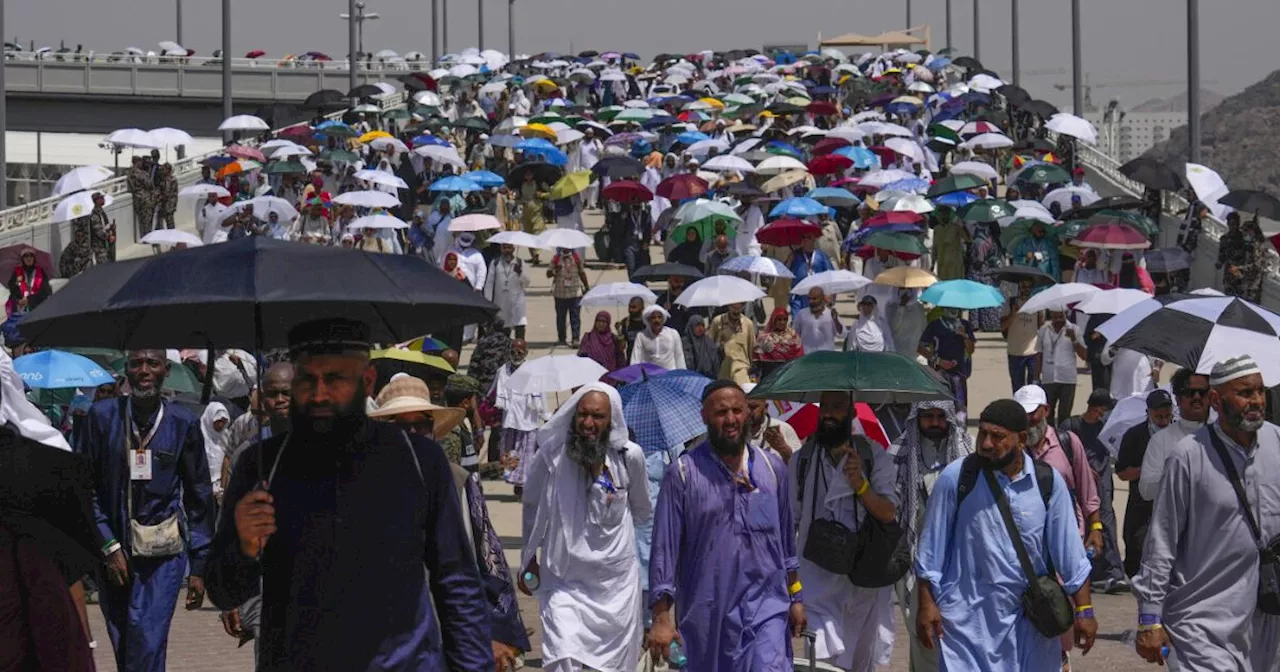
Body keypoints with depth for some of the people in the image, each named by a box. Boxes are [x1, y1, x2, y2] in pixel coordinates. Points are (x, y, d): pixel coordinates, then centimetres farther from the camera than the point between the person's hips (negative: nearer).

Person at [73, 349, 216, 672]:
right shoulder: (102, 416, 0)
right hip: (113, 553, 2)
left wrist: (199, 567, 3)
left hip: (163, 552, -2)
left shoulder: (184, 423, 1)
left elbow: (199, 498, 6)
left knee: (146, 644, -15)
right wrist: (109, 547, -6)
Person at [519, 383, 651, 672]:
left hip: (617, 582, 1)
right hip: (564, 581, -1)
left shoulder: (630, 456, -5)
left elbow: (642, 512, 15)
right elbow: (532, 507, 12)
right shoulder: (551, 455, -6)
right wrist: (529, 559, 16)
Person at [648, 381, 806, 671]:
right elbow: (664, 547, -5)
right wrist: (661, 617, -10)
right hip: (706, 613, -1)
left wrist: (796, 598, 15)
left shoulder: (772, 468, 8)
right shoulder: (683, 473, -4)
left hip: (766, 606, 2)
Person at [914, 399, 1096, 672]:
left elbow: (1069, 553, 3)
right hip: (967, 618, -2)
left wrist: (1084, 611, 1)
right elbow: (931, 548, 0)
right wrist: (926, 605, -1)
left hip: (1029, 621, 2)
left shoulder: (1047, 481, -1)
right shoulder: (956, 477, -7)